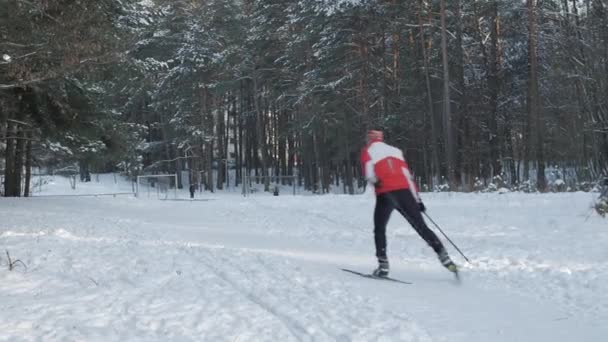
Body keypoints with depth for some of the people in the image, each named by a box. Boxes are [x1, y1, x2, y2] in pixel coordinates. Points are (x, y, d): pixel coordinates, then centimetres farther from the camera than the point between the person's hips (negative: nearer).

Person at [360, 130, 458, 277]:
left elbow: (369, 171, -7)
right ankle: (443, 256, -10)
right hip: (404, 192, 3)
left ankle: (383, 265, 3)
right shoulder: (395, 150, 26)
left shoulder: (368, 151, 16)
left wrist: (374, 182, -17)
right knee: (421, 227, 3)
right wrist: (417, 199, 19)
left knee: (379, 229, 13)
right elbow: (408, 175, 20)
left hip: (385, 194, -3)